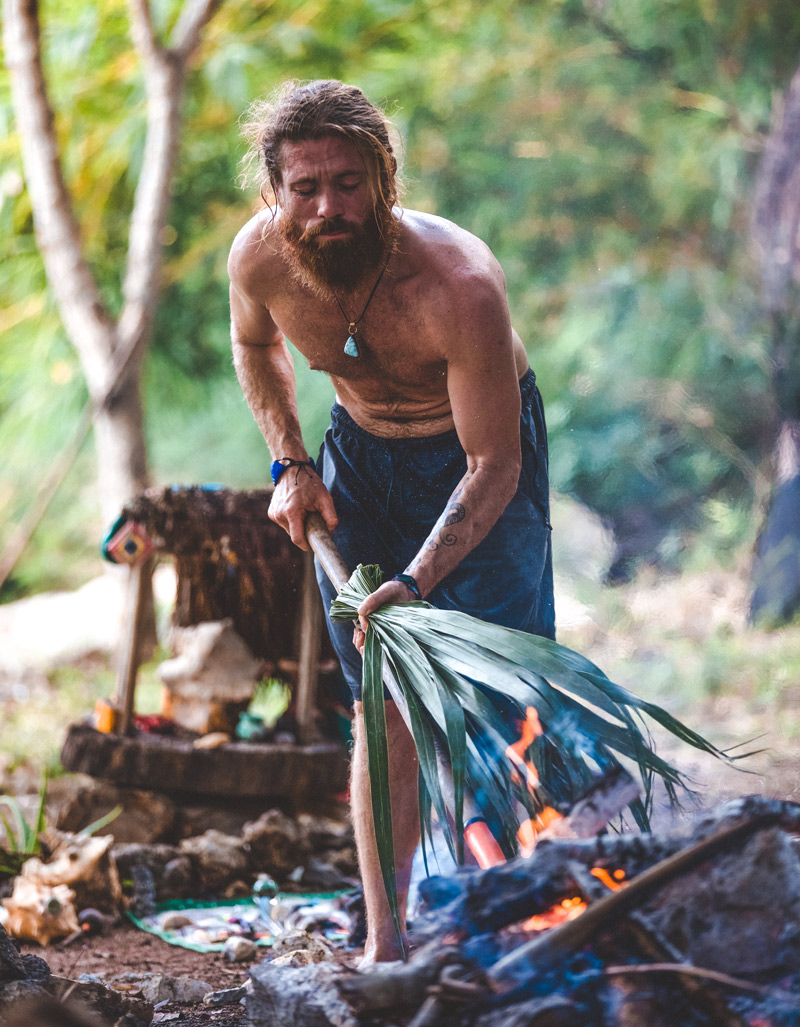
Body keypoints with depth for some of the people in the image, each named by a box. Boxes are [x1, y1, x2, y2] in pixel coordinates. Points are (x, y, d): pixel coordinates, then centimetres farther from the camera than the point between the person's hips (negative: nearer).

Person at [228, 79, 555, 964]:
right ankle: (383, 943, 7)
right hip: (361, 450, 4)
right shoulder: (259, 258, -23)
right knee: (380, 702, 2)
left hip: (478, 450, -4)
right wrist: (290, 464, -3)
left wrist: (416, 582, -40)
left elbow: (492, 466, -30)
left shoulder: (459, 285, -37)